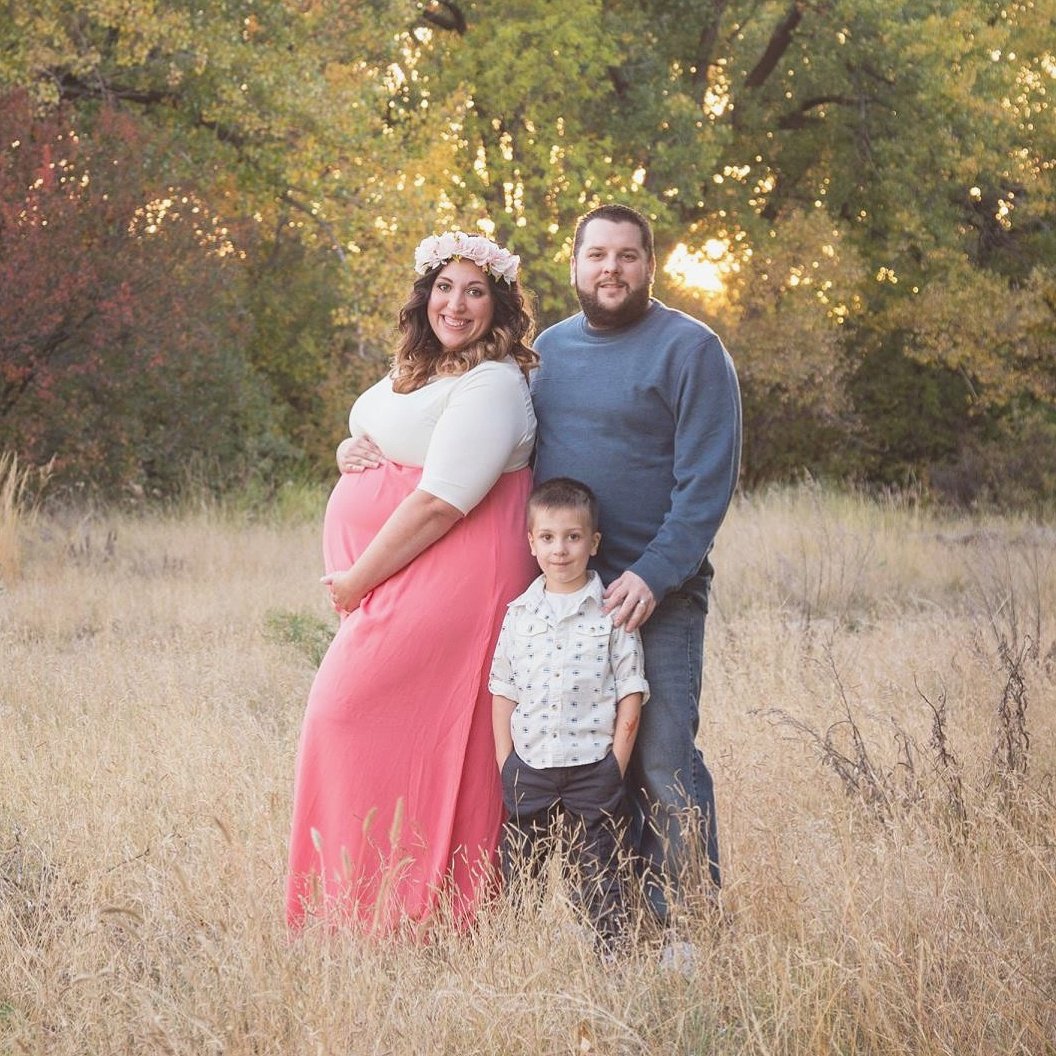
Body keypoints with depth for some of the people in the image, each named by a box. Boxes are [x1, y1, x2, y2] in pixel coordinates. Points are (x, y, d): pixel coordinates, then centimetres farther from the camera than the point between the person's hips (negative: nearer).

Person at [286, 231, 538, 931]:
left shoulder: (492, 385, -13)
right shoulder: (418, 372, 18)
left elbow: (440, 503, -19)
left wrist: (359, 580, -13)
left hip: (442, 578, -9)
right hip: (393, 581, 9)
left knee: (351, 713, -12)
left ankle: (379, 909, -5)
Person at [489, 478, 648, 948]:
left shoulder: (613, 612, -3)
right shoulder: (519, 614, 5)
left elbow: (631, 695, -3)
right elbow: (504, 694, 7)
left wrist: (615, 765, -7)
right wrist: (505, 765, 1)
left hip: (592, 768, -3)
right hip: (528, 766, 3)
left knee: (598, 875, 2)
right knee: (518, 874, 8)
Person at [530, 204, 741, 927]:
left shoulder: (688, 348, -5)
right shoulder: (551, 347, 14)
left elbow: (708, 478, -11)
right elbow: (524, 457, 23)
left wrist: (654, 575, -19)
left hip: (655, 593, -6)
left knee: (663, 763, -8)